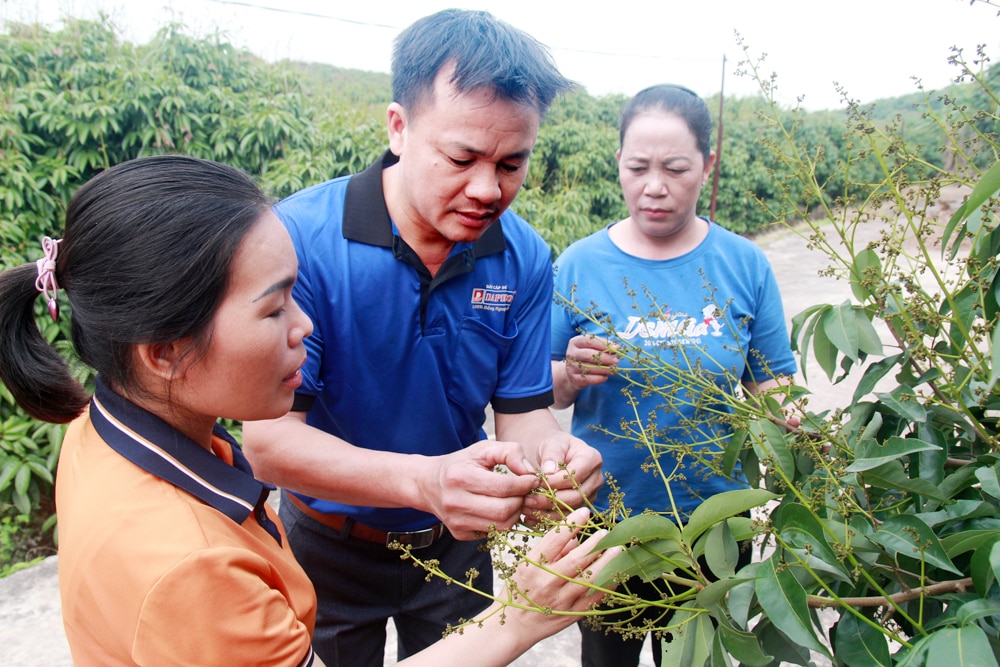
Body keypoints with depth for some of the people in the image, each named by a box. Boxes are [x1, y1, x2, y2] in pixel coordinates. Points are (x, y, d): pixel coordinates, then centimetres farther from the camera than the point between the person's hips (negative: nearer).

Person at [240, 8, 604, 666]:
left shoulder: (525, 259, -15)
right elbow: (269, 440, -29)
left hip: (456, 544, 3)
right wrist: (425, 480, -45)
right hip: (329, 545, -2)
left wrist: (550, 453, -34)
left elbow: (523, 411, -9)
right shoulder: (300, 238, -27)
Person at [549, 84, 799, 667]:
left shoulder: (744, 264, -7)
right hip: (604, 520, 0)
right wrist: (572, 374, -25)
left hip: (713, 524, 1)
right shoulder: (580, 264, -9)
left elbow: (773, 384, 0)